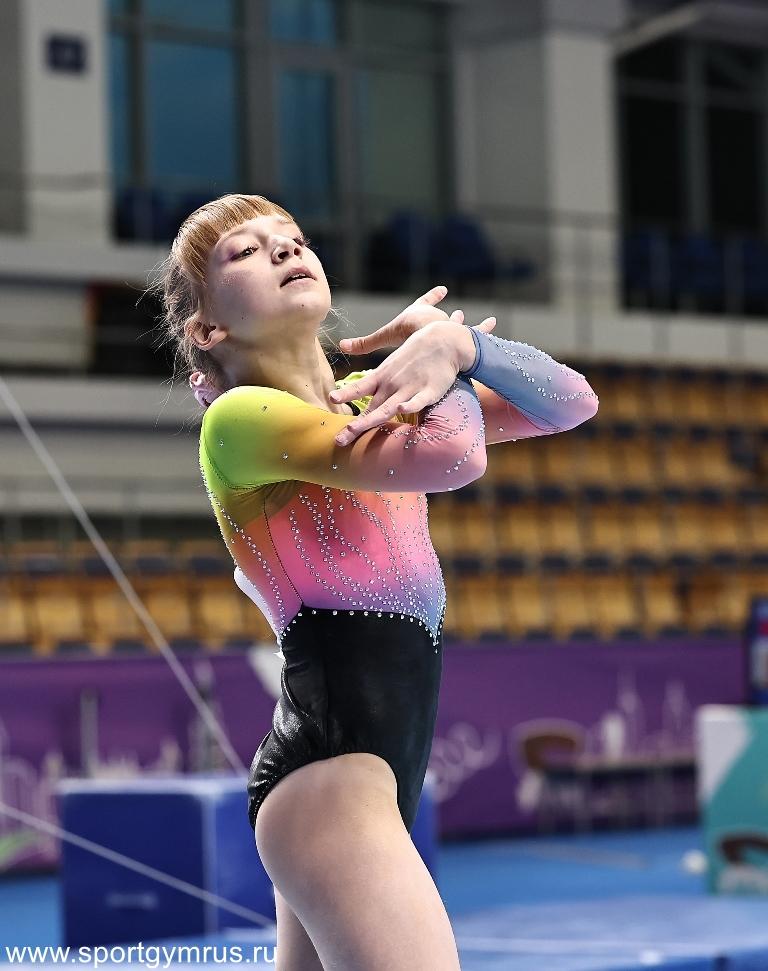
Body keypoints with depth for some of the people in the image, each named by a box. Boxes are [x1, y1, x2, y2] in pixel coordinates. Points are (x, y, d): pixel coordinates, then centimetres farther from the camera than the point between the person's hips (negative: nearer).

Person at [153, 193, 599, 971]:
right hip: (329, 777, -9)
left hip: (369, 773, 9)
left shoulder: (367, 400, 19)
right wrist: (443, 345, -2)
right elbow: (454, 457, -22)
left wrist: (458, 345, -7)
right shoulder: (240, 417, -7)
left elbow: (570, 404, 12)